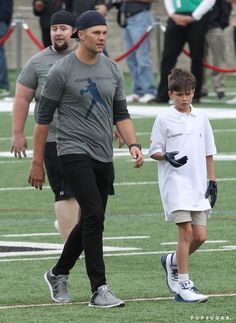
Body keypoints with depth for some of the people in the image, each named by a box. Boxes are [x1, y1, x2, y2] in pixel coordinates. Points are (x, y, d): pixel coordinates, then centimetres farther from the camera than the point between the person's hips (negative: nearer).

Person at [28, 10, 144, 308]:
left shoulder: (112, 70, 10)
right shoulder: (62, 71, -7)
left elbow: (121, 115, 15)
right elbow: (43, 118, -3)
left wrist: (133, 145, -2)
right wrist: (37, 163, -3)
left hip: (104, 157, 6)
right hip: (74, 152, -6)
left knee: (90, 222, 13)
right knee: (94, 216, -16)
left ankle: (58, 274, 32)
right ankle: (99, 289, -15)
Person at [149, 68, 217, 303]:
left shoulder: (201, 118, 10)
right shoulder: (164, 119, -2)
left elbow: (208, 152, 16)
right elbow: (154, 151, 2)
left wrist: (212, 181, 11)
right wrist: (168, 157, -19)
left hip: (198, 185, 5)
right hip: (175, 184, -5)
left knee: (200, 236, 0)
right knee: (186, 231, -13)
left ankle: (172, 261, 27)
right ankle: (183, 286, -8)